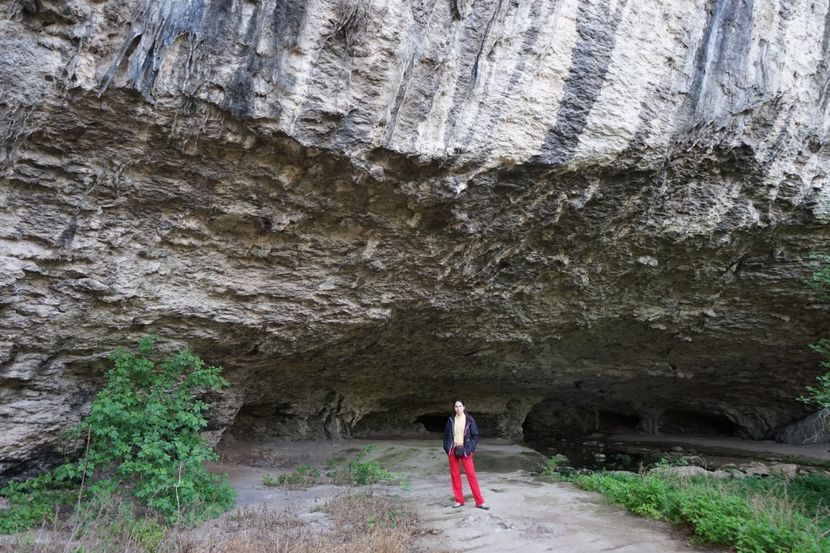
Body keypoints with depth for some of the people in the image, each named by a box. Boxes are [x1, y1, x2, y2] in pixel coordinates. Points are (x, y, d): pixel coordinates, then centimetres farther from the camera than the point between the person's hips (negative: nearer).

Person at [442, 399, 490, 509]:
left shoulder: (469, 420, -3)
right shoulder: (451, 420, 3)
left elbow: (475, 435, 1)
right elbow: (446, 435, 11)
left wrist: (470, 449, -7)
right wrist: (447, 449, 4)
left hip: (465, 451, -2)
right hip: (453, 451, 2)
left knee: (471, 475, -4)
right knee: (455, 475, 5)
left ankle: (479, 502, 3)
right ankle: (459, 501, 17)